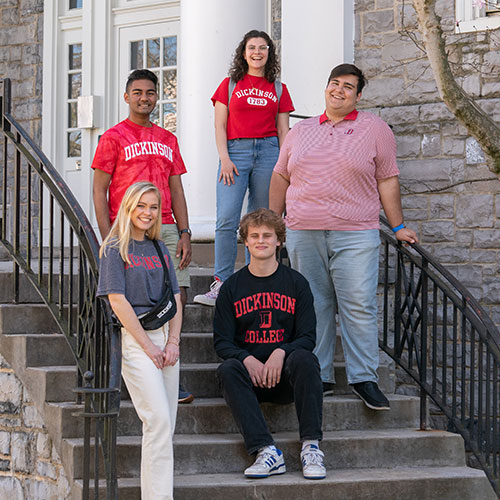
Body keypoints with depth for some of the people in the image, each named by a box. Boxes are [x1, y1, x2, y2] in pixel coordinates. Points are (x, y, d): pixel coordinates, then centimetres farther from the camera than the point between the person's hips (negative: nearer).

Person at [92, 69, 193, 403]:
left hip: (165, 229, 5)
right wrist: (109, 238, -9)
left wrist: (184, 233, 6)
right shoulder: (114, 137, 4)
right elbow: (99, 191, 0)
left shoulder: (167, 139, 19)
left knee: (177, 297, -3)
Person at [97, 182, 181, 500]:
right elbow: (117, 300, -8)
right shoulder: (115, 248, -1)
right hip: (133, 336, -6)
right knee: (159, 419, -16)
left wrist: (173, 341, -1)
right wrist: (147, 344, -12)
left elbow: (175, 297, 14)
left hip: (164, 335, 6)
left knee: (166, 424, 2)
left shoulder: (160, 249, 17)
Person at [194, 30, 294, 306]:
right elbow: (220, 126, 7)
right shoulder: (230, 84, 11)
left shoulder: (278, 89, 14)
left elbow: (283, 131, 13)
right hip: (235, 151, -1)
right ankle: (221, 285, -13)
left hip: (268, 151, 1)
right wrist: (224, 159, -6)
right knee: (227, 220, -13)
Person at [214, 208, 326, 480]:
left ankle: (311, 446, -33)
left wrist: (281, 353, -20)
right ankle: (267, 451, -40)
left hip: (285, 375, 0)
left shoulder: (296, 283, 6)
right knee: (227, 369, -31)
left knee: (303, 358, -32)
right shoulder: (232, 287, 8)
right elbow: (222, 341, 3)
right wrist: (247, 360, -19)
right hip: (250, 373, 1)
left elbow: (308, 336, 1)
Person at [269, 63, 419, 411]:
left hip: (355, 235, -3)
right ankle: (319, 377, 11)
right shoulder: (301, 131, 16)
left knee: (359, 308, -7)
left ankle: (364, 379, 0)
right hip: (303, 234, 3)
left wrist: (398, 226, 2)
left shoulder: (374, 129, 6)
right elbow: (281, 177, 21)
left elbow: (387, 181, 5)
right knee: (314, 307, 5)